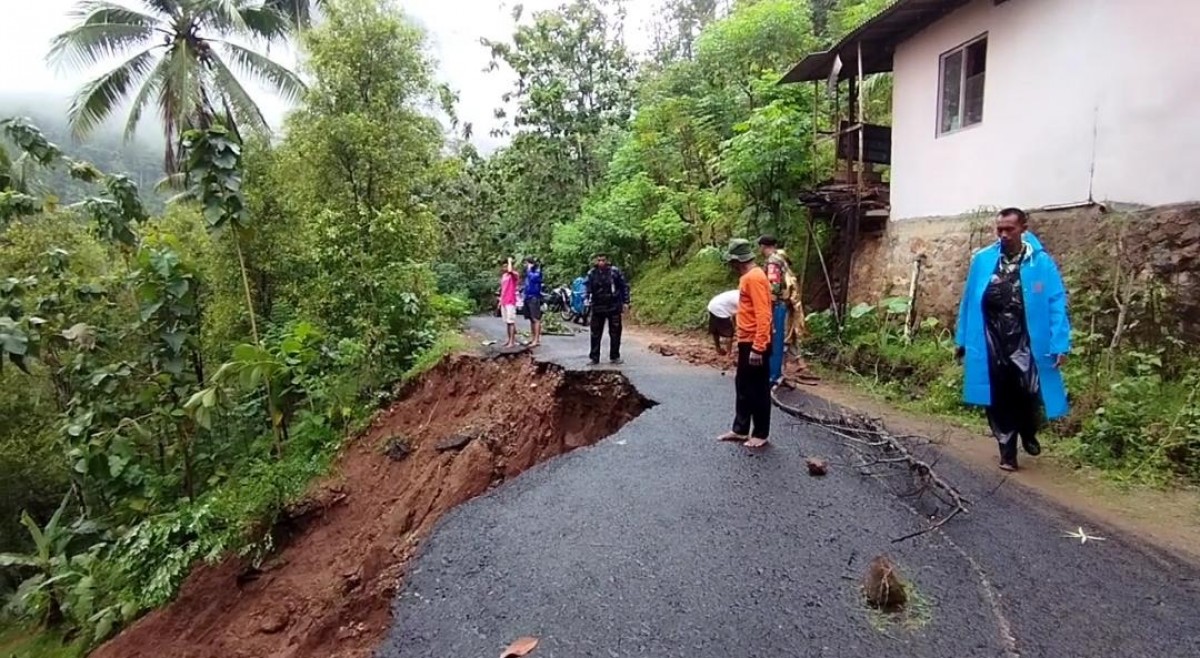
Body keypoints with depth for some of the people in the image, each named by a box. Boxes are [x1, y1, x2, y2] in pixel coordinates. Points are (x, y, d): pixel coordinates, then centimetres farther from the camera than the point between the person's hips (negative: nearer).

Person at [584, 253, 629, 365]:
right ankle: (594, 358, 13)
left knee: (615, 333, 7)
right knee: (595, 334, 4)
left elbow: (624, 287, 2)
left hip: (614, 307, -1)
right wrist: (587, 301, -13)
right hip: (597, 308, 1)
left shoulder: (615, 272, -5)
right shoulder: (591, 274, -1)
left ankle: (615, 356, 20)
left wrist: (625, 302, -1)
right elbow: (588, 289, 2)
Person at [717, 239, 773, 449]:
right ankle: (740, 430, 25)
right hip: (746, 342, 10)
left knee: (758, 390, 2)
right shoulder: (747, 277, 13)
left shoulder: (755, 277, -18)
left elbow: (763, 315, -24)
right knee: (743, 387, 15)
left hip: (755, 345, -10)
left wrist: (757, 348, -26)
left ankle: (761, 434, 14)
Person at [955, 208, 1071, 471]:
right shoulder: (982, 260, 1)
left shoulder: (1042, 263, -6)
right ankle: (1007, 452, 24)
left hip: (1024, 345, -2)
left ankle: (1028, 434, 28)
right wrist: (962, 339, 9)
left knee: (1028, 394, -6)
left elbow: (1056, 305, -7)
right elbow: (969, 302, 6)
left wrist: (1060, 344, -14)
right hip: (991, 346, 2)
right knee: (998, 401, 7)